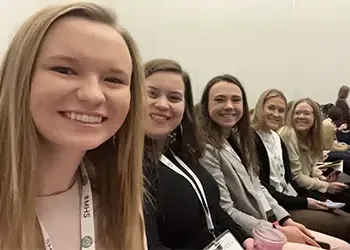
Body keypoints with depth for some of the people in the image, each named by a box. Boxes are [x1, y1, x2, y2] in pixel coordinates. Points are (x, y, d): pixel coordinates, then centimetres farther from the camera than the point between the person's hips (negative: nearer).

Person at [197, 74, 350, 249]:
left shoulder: (237, 138, 10)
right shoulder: (205, 149, -18)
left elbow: (257, 187, 12)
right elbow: (225, 213, -20)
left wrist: (286, 219, 1)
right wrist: (278, 230, -15)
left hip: (270, 223, 8)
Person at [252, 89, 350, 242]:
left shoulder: (278, 139, 13)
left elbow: (288, 179, 11)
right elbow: (262, 189, -18)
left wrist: (319, 199, -1)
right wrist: (303, 202, -16)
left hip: (292, 198, 8)